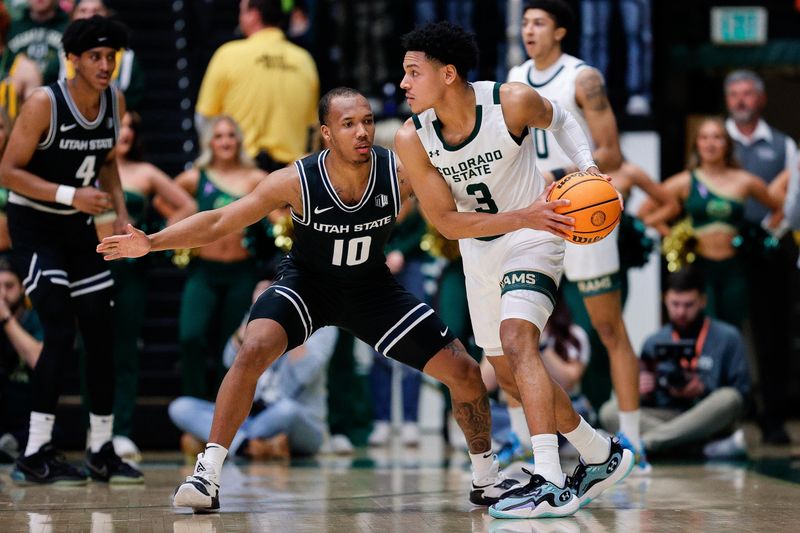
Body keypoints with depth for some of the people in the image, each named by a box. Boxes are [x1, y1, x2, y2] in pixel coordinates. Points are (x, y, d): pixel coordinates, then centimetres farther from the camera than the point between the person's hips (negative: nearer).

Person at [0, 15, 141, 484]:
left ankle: (102, 451, 16)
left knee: (102, 333, 5)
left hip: (78, 226, 7)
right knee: (61, 331, -18)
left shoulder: (115, 103, -1)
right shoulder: (44, 104, -21)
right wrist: (70, 194, -28)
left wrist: (121, 212, 1)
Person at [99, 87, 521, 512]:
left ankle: (486, 479, 22)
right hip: (306, 282, -2)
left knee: (464, 372, -2)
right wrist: (152, 243, -32)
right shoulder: (296, 182, -26)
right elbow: (219, 223, -21)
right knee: (254, 350, -31)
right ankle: (207, 474, -22)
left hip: (373, 288, 2)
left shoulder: (400, 173, -22)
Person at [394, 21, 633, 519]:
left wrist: (589, 167, -13)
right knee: (512, 373, 13)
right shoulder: (412, 139, -15)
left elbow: (560, 119, 3)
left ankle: (550, 485, -34)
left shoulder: (513, 101, -22)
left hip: (535, 237, -6)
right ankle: (603, 456, 33)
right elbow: (447, 222, -15)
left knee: (516, 338, -28)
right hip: (479, 250, 6)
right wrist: (523, 216, -27)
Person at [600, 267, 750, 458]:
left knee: (728, 398, -33)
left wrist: (704, 390, -16)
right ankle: (708, 446, -33)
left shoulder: (728, 337, 5)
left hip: (709, 420, -2)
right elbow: (646, 401, 15)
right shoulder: (654, 343, 14)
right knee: (611, 410, -21)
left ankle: (644, 442, -36)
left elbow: (741, 392, 0)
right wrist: (644, 392, -8)